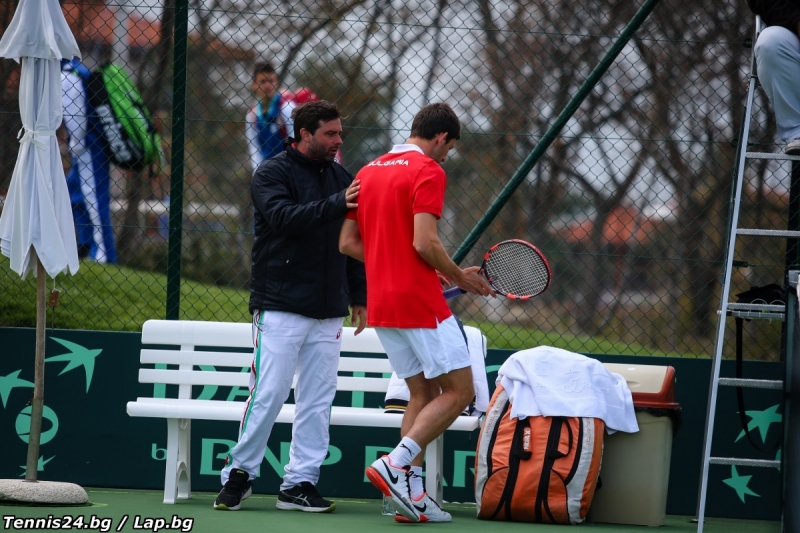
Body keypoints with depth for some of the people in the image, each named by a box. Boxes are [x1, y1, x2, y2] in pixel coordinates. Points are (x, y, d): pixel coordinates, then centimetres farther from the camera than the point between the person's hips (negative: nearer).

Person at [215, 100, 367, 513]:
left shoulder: (341, 178, 14)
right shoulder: (273, 173, -2)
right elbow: (284, 216, -21)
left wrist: (359, 297, 17)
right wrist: (336, 205, -29)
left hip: (328, 313, 6)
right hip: (280, 307, -6)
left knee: (317, 400, 3)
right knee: (268, 393, -9)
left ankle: (300, 483, 7)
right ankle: (239, 474, 4)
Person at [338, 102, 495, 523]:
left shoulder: (368, 173, 14)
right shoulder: (428, 171, -10)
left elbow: (348, 243, 13)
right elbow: (424, 241, -20)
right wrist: (459, 277, -5)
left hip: (381, 304, 8)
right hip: (419, 302, -8)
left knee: (423, 393, 15)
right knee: (459, 391, -1)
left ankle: (411, 492, 7)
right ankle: (394, 465, -15)